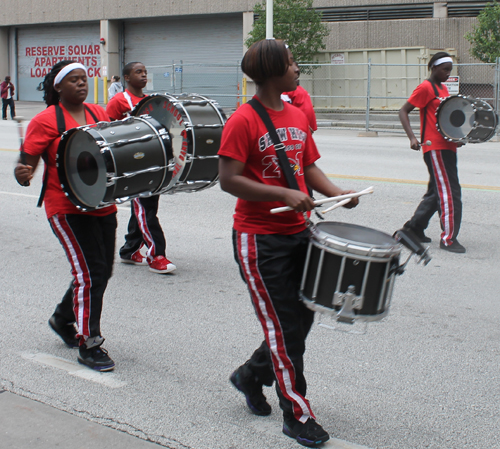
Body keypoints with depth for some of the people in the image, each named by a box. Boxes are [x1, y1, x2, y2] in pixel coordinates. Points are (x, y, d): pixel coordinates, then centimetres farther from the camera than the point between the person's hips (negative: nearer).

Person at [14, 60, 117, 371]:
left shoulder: (99, 113, 10)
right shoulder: (46, 121, -8)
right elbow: (26, 164, -10)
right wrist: (23, 174, -33)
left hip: (103, 205, 7)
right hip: (67, 208, -7)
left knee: (102, 271, 14)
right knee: (90, 272, -10)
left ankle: (63, 319, 38)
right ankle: (89, 345, 5)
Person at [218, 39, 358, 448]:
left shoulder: (298, 116, 9)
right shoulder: (243, 121, -15)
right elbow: (229, 180, -19)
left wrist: (336, 193, -4)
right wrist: (284, 194, -26)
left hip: (297, 232, 8)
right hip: (259, 238, -8)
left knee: (303, 317, 15)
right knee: (284, 327, 0)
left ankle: (251, 375, 38)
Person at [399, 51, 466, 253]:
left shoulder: (443, 89, 17)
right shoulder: (426, 88, -8)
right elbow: (403, 111, -11)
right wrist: (412, 137, -23)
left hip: (447, 147, 9)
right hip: (434, 147, -9)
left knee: (437, 191, 16)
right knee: (450, 192, -11)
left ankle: (413, 228, 26)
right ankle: (448, 238, -7)